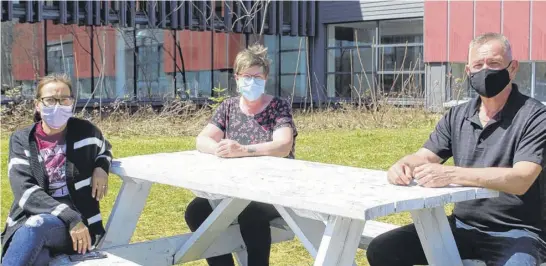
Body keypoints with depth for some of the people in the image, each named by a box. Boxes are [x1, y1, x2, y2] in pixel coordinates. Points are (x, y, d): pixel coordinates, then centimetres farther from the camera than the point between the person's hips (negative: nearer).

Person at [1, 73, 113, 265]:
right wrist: (70, 217, -22)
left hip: (79, 224, 0)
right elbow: (25, 191, -9)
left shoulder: (85, 131, 7)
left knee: (36, 225, -36)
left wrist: (101, 167, 4)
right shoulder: (21, 140, 5)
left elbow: (105, 150, 31)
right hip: (28, 222, 0)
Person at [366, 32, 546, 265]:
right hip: (463, 226, 5)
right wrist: (404, 165, -21)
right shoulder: (457, 116, 9)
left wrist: (451, 174, -34)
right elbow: (424, 157, 5)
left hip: (515, 232, -5)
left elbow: (521, 179, -23)